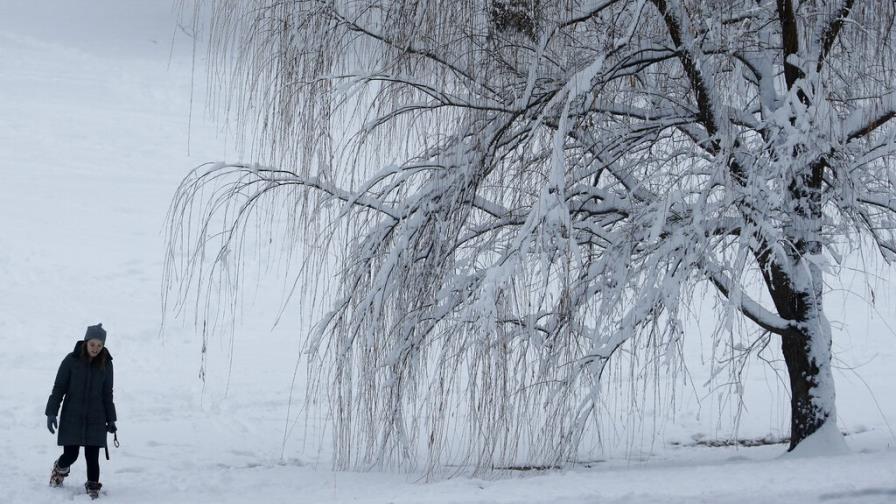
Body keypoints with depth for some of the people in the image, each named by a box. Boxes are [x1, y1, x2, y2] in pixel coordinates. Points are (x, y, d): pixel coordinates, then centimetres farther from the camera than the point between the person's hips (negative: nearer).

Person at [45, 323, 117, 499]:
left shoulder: (106, 364, 2)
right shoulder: (72, 360, -7)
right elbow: (59, 388, -2)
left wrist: (111, 419, 11)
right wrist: (51, 412, -7)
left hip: (95, 419, 2)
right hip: (72, 417, -2)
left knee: (92, 456, -1)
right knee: (70, 455, 0)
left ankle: (93, 486, 15)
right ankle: (59, 469, 33)